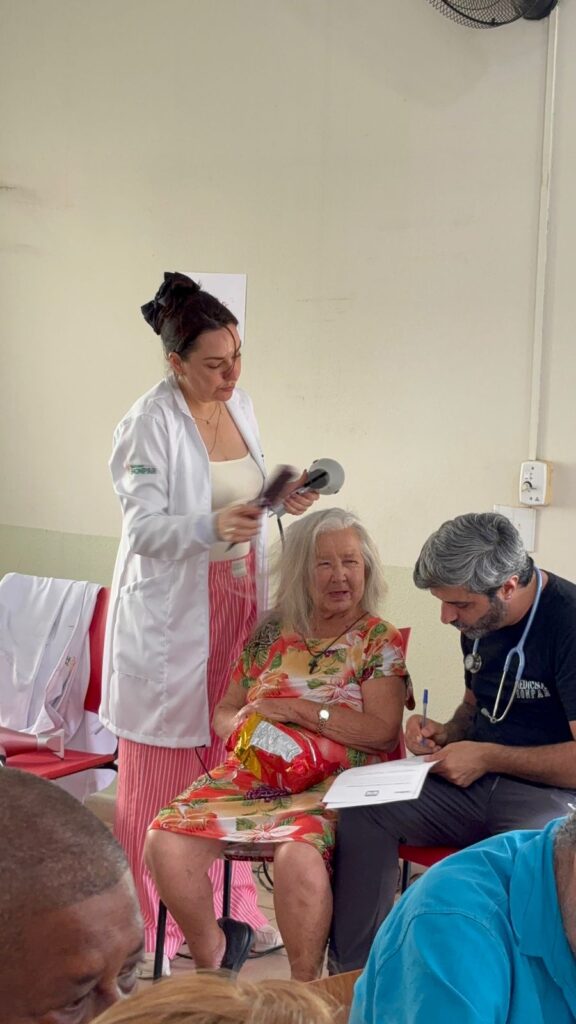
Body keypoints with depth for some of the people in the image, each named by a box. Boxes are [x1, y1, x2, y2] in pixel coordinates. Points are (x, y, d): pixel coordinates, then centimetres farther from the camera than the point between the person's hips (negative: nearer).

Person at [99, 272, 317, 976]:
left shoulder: (240, 404, 7)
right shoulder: (150, 423, -14)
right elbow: (144, 528, -17)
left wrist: (279, 499, -1)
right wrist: (211, 527, -33)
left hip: (235, 606, 7)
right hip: (171, 617, -6)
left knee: (230, 759, 12)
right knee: (164, 772, 1)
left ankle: (230, 909, 25)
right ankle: (154, 929, 14)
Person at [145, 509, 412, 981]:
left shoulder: (380, 641, 4)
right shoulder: (274, 633, 16)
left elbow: (382, 730, -9)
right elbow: (224, 712, 20)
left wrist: (295, 709, -12)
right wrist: (242, 724, -5)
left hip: (334, 783, -4)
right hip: (255, 774, 4)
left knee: (299, 855, -37)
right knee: (165, 842, -20)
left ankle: (305, 988, -13)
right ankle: (211, 955, 7)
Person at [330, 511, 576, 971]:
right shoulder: (478, 619, 8)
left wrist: (487, 756, -15)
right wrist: (446, 734, 4)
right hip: (479, 780, 7)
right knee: (361, 806, -15)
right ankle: (353, 973, -10)